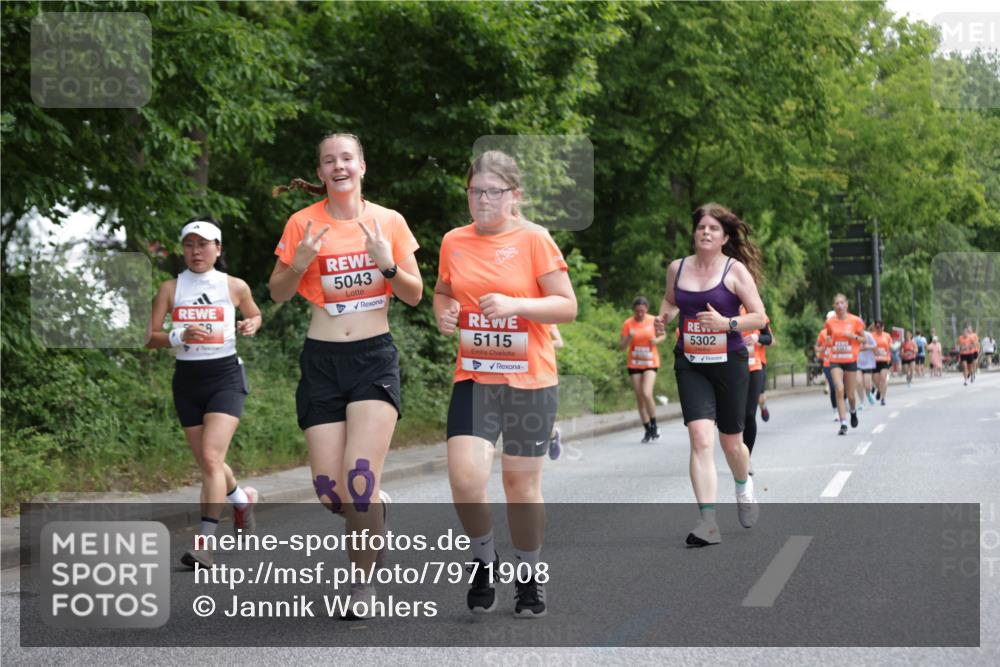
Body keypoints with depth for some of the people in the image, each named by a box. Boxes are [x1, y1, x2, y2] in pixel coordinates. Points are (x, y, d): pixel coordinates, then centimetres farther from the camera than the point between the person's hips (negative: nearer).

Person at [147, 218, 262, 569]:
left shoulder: (235, 287, 1)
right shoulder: (171, 288, 2)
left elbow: (254, 314, 20)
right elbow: (149, 337, 1)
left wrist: (251, 325, -3)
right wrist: (179, 336, -18)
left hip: (225, 376, -3)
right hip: (187, 379, 3)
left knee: (212, 458, -18)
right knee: (208, 463, 12)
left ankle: (204, 542, -17)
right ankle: (242, 498, 44)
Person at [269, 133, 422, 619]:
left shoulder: (389, 222, 3)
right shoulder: (303, 223, 1)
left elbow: (414, 295, 6)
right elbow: (278, 294, 8)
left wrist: (387, 265, -13)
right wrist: (299, 264, -12)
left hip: (375, 356, -1)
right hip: (322, 360, 1)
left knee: (360, 477, -16)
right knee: (329, 490, -4)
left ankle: (364, 581, 2)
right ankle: (374, 506, 32)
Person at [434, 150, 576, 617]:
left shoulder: (533, 239, -5)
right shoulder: (454, 242, 6)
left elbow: (567, 306, -6)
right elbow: (442, 292, 22)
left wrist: (515, 304, -20)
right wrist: (443, 312, 0)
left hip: (530, 382, -2)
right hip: (473, 378, 2)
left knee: (521, 484, 6)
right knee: (465, 478, -15)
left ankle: (529, 576, 26)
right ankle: (484, 558, 12)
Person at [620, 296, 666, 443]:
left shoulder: (653, 321, -4)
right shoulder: (628, 323, -4)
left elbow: (663, 335, 12)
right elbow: (621, 346, -3)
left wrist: (657, 340, -10)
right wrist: (629, 338, -23)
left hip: (650, 363, -2)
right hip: (634, 364, 2)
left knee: (647, 393, -20)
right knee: (639, 398, 4)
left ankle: (654, 425, -2)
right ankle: (648, 430, 15)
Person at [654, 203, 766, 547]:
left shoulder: (735, 270, -5)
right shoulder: (677, 268, 5)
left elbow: (760, 317, -6)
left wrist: (727, 323, -22)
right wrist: (663, 318, 4)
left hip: (729, 363, -2)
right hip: (689, 364, 2)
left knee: (731, 442, 11)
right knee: (700, 438, -15)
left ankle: (744, 486, 46)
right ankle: (707, 521, -18)